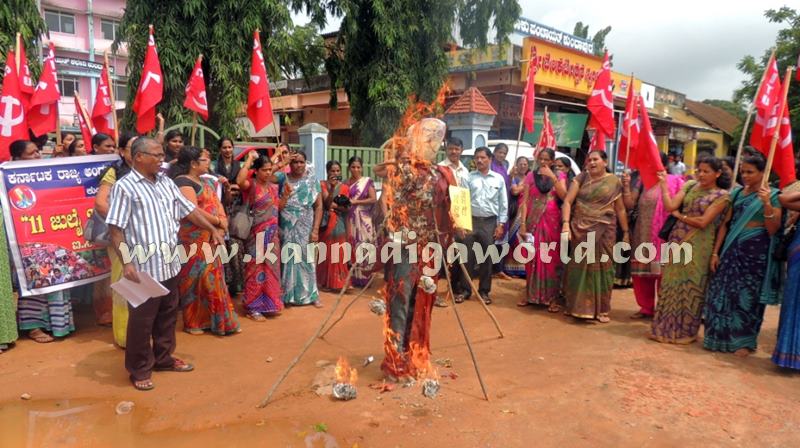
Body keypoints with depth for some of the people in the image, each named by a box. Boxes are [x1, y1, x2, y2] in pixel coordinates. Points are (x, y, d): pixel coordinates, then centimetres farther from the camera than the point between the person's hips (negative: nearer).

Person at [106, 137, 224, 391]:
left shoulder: (166, 183, 10)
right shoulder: (125, 187, -11)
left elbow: (188, 210, 17)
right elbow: (115, 229, -15)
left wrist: (213, 230, 9)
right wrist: (126, 263, -21)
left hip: (170, 264, 7)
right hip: (143, 267, -7)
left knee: (168, 315, 18)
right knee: (141, 321, 5)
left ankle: (164, 358, 35)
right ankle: (140, 369, 21)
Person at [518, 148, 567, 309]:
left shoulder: (559, 176, 6)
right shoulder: (531, 176, 5)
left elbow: (563, 196, -10)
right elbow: (524, 201, 0)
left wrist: (552, 177, -15)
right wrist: (522, 224, -7)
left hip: (552, 222, -1)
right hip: (533, 222, 1)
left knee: (551, 259, 0)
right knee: (532, 258, 6)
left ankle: (552, 297, 6)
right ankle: (531, 295, 17)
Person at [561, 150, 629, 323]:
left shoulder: (614, 182, 3)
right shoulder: (581, 177, 2)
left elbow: (620, 209, 8)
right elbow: (567, 201, -4)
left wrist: (626, 232, 7)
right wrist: (566, 224, -16)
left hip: (604, 231, 0)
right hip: (580, 230, 1)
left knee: (601, 268, 4)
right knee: (579, 267, 5)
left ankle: (602, 309, 14)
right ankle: (578, 306, 18)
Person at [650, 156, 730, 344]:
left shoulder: (722, 196, -6)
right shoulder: (689, 185, 8)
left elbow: (703, 222, -14)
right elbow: (670, 206, -4)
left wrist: (679, 216, -4)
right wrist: (664, 185, -6)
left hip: (698, 246, -4)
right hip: (677, 241, 4)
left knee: (690, 287, 5)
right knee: (670, 284, 9)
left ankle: (685, 330, 21)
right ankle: (665, 326, 22)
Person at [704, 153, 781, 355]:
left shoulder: (772, 195, -3)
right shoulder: (737, 193, 8)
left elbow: (773, 230, -10)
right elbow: (725, 224, 8)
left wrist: (766, 204, -23)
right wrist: (716, 252, 3)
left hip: (756, 252, -4)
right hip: (732, 249, 4)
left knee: (748, 296, 2)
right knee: (722, 292, 4)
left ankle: (744, 341, 15)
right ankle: (720, 336, 17)